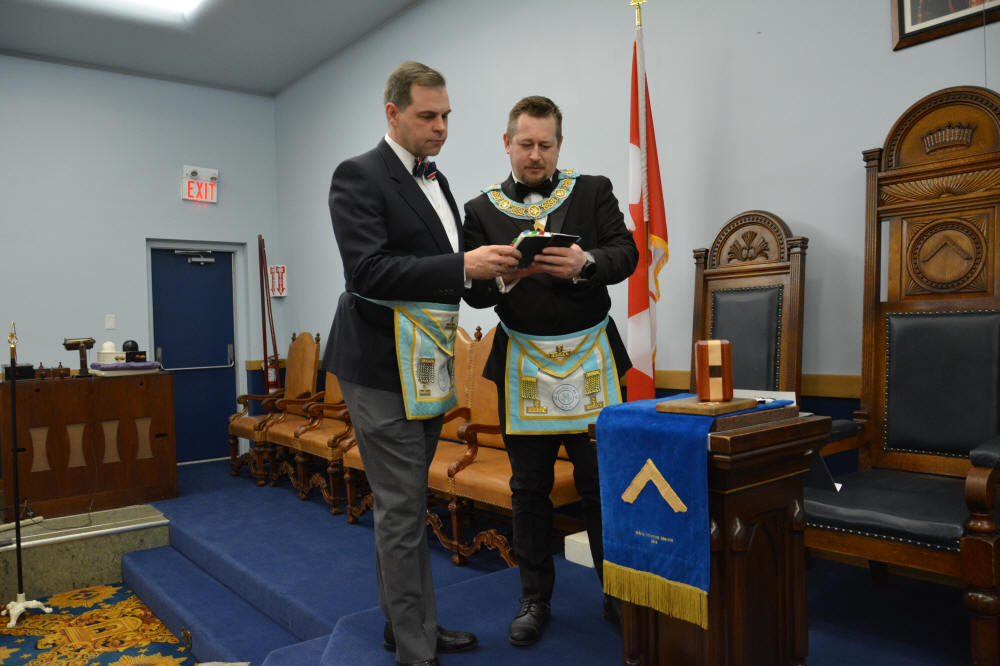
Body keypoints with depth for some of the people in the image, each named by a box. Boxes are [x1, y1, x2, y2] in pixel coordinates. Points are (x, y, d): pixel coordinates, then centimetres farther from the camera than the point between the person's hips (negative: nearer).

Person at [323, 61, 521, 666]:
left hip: (425, 367, 8)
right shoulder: (359, 176, -10)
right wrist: (462, 267, -27)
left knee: (407, 504, 17)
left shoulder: (435, 179, 16)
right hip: (382, 367, -8)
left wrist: (487, 265, 4)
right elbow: (368, 271, -22)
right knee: (402, 509, -2)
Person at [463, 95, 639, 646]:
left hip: (590, 359, 0)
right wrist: (505, 275, -23)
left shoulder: (593, 192, 5)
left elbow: (626, 254, -5)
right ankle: (534, 598, 25)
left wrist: (586, 263, -26)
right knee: (529, 486, 9)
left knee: (603, 481, 6)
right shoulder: (482, 210, 5)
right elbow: (474, 291, -1)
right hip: (524, 367, 1)